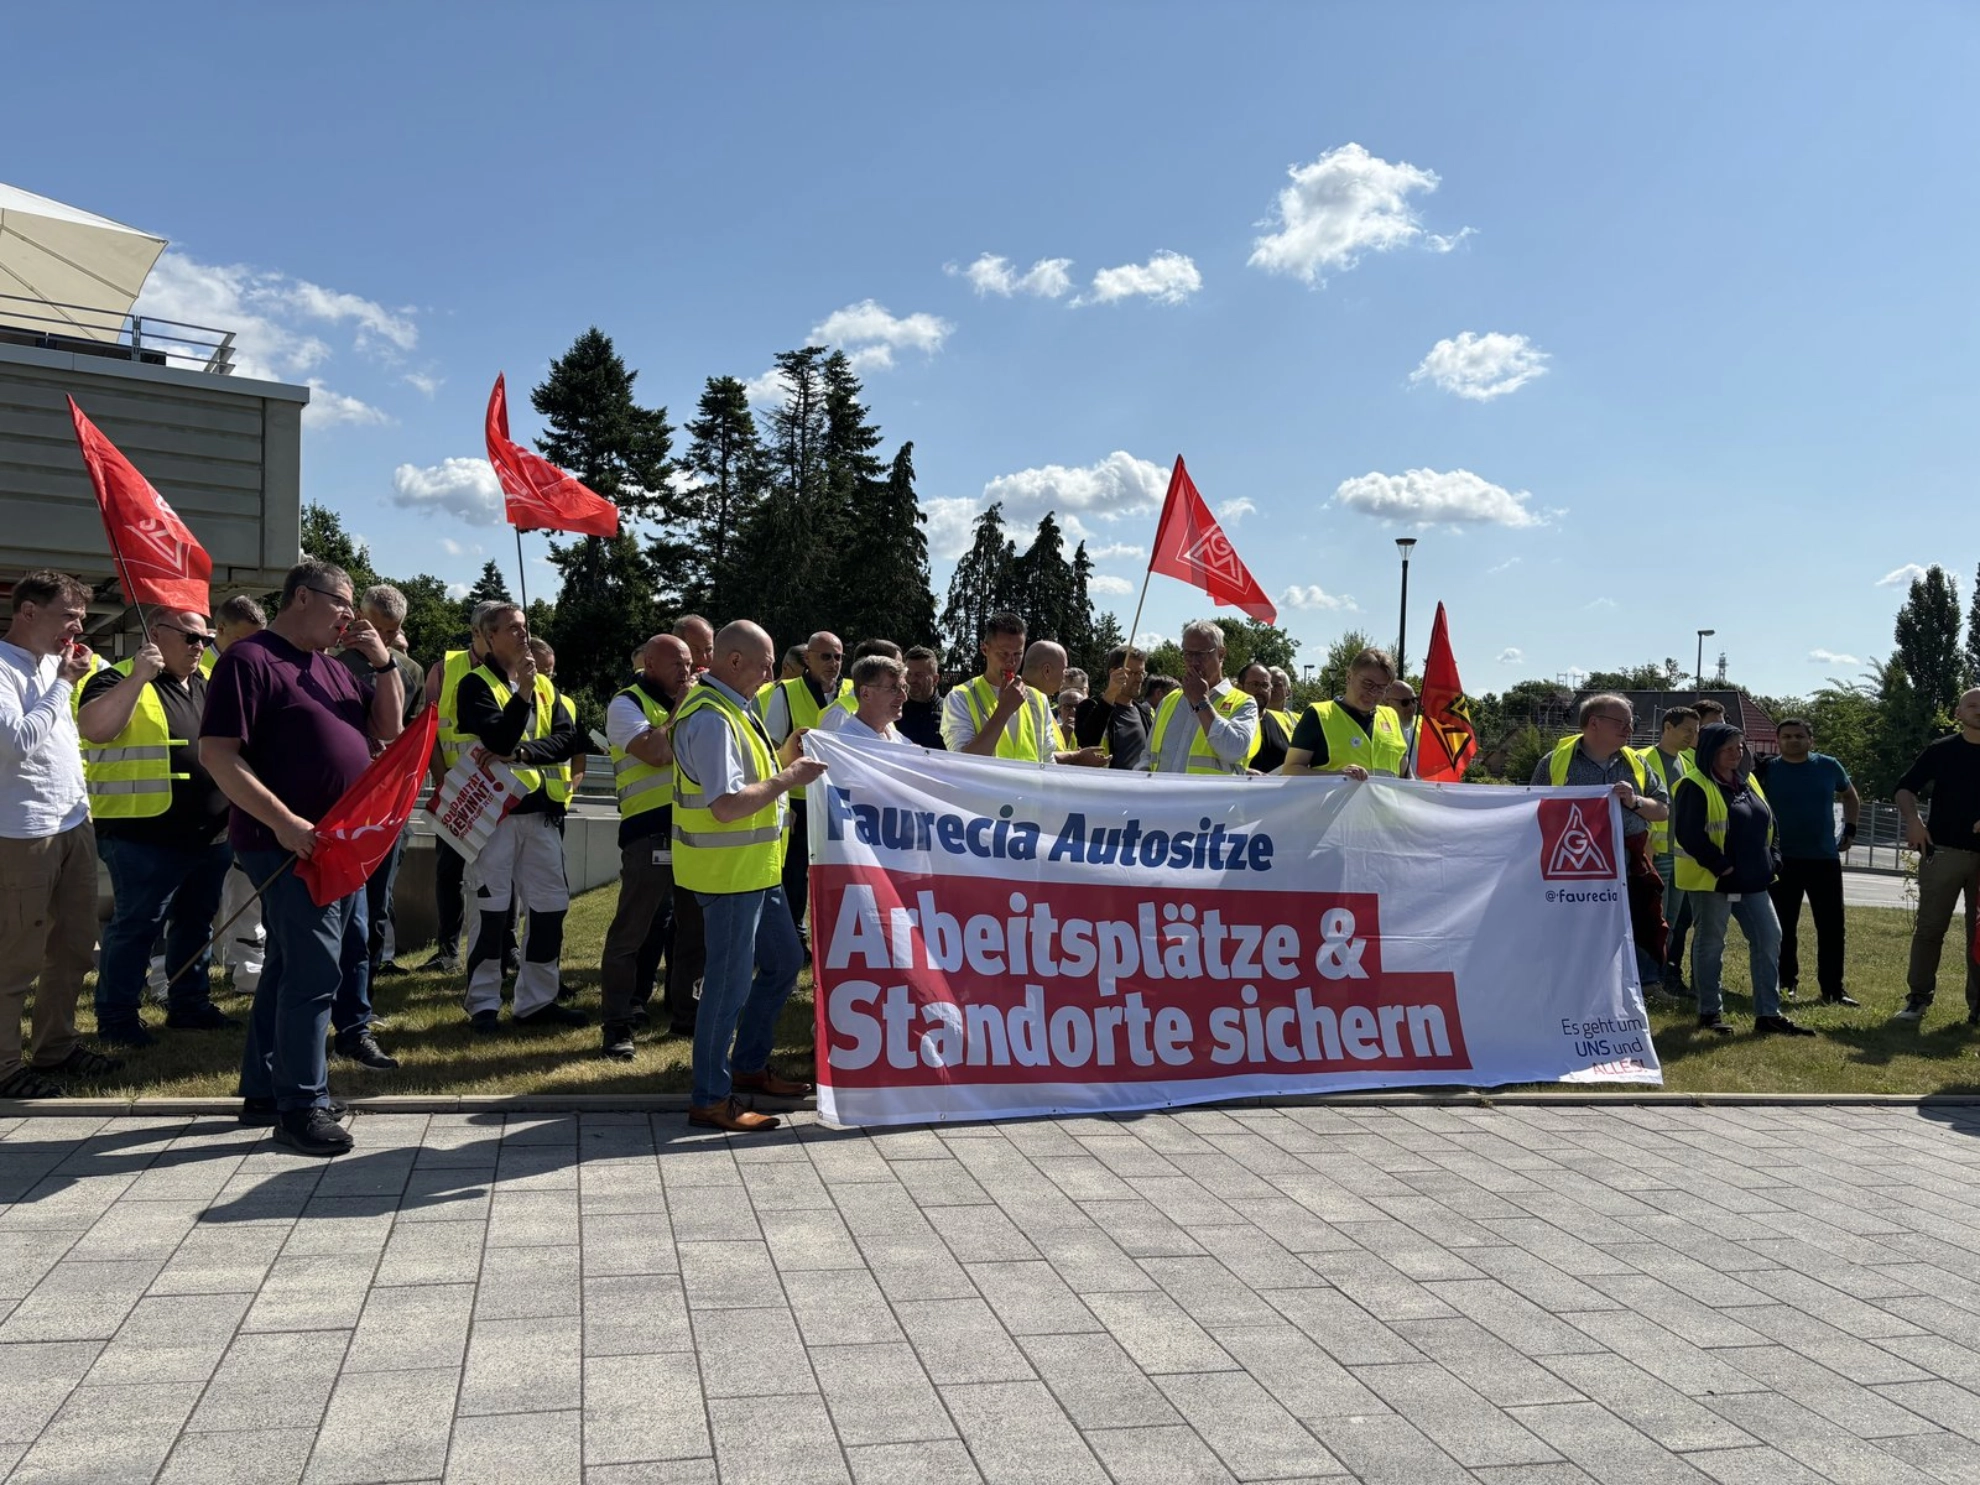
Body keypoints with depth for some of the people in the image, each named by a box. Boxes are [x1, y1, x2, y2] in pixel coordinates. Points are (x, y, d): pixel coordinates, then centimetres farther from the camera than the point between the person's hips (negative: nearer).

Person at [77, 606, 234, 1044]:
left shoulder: (207, 684, 14)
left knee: (196, 923, 15)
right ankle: (116, 1015, 10)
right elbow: (94, 729, -24)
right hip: (145, 838, -7)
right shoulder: (119, 679, -6)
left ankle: (190, 1003, 26)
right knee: (136, 926, 0)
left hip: (210, 835, 7)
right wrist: (138, 677, -27)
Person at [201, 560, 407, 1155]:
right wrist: (283, 821, -24)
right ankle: (302, 1106, 0)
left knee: (291, 966, 15)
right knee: (314, 970, -10)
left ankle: (263, 1092, 25)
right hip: (292, 846, -9)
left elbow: (390, 729, 16)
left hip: (340, 845, 9)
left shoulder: (332, 667, 16)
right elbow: (218, 754, -17)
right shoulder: (250, 660, -10)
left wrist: (383, 663, 2)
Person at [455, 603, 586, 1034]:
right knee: (492, 908, -2)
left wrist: (525, 751, -13)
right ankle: (483, 1003, 8)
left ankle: (536, 999, 16)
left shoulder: (545, 686, 15)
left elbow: (568, 740, 1)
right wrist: (523, 692, -18)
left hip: (542, 809, 6)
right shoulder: (476, 683, -2)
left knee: (550, 905, 6)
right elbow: (498, 739, -17)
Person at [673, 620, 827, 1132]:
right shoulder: (712, 719, -21)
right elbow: (726, 805, -28)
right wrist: (788, 779, -18)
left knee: (784, 961, 20)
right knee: (730, 983, -2)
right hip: (727, 872, -11)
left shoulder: (732, 708, 12)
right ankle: (710, 1100, 10)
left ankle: (748, 1066, 33)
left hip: (754, 868, 11)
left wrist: (788, 759, 4)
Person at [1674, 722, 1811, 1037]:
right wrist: (1720, 866, -19)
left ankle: (1768, 1014, 10)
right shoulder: (1696, 786, -12)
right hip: (1711, 881, -8)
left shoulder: (1749, 783, 14)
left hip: (1752, 881, 8)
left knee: (1769, 938, 5)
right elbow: (1688, 833, -19)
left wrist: (1771, 860, 9)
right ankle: (1710, 1013, 13)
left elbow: (1768, 825, 22)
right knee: (1711, 944, 2)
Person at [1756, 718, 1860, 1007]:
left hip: (1825, 859, 1)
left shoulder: (1828, 766, 4)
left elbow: (1851, 796, 21)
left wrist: (1850, 830, 13)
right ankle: (1786, 983, 17)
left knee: (1832, 927, 3)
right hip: (1782, 860, -1)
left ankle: (1833, 988, 12)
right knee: (1783, 927, 5)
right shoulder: (1766, 770, -2)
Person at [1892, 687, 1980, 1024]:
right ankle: (1919, 996, 8)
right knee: (1929, 928, 1)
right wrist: (1913, 819, -15)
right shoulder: (1940, 750, 4)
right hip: (1943, 851, -1)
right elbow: (1906, 788, 4)